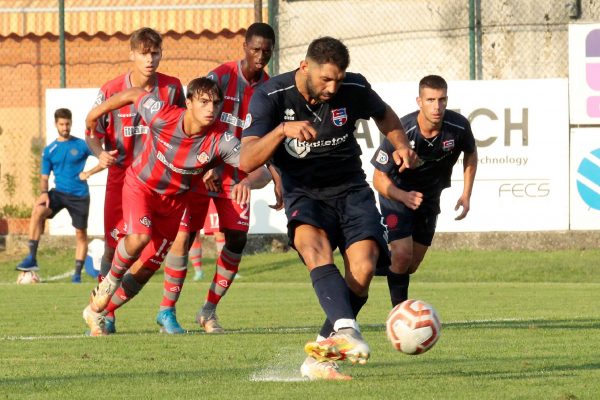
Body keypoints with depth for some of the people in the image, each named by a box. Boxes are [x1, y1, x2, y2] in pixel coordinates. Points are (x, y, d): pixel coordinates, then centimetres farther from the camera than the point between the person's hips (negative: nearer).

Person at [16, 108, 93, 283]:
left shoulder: (81, 145, 0)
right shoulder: (49, 150, 7)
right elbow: (44, 177, 9)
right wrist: (44, 193, -11)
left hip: (79, 195, -1)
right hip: (59, 193, 1)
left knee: (81, 234, 2)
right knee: (38, 210, -26)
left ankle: (77, 273, 17)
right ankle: (32, 258, -26)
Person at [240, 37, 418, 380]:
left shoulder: (353, 88, -6)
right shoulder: (271, 97, -13)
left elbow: (383, 114, 19)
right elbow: (246, 161, -22)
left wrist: (402, 145, 0)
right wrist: (282, 129, -37)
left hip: (351, 190, 2)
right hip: (304, 194, -2)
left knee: (363, 267, -21)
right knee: (314, 245, -35)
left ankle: (322, 353, -7)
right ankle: (346, 329, -52)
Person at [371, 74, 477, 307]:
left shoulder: (458, 126, -21)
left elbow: (470, 154, 4)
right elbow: (379, 178, -21)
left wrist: (466, 195, -3)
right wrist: (403, 196, -39)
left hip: (429, 197, 4)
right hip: (397, 192, -4)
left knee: (412, 266, 7)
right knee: (403, 255, -22)